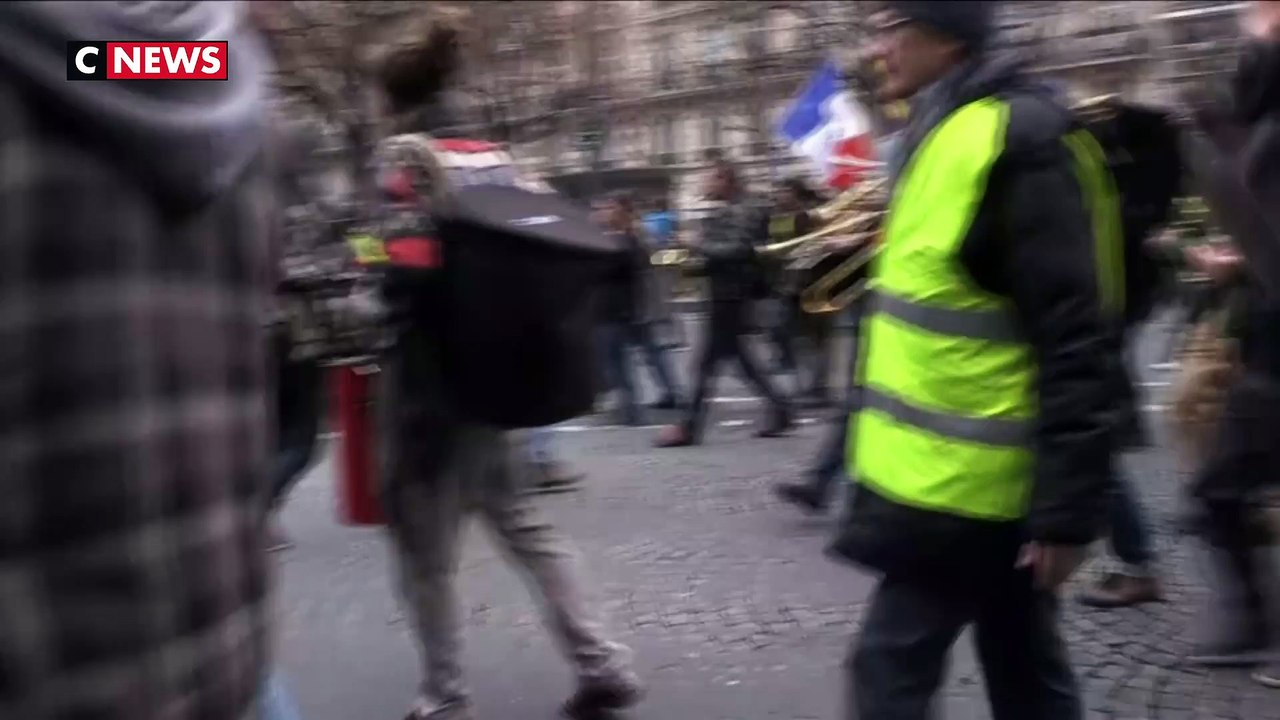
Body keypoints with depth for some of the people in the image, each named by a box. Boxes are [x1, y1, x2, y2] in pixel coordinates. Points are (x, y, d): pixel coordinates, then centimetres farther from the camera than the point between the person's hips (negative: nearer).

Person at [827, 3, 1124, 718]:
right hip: (948, 470, 9)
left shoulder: (1022, 137, -17)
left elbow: (1077, 339, -20)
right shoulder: (944, 133, 13)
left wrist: (1067, 506, -21)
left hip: (963, 480, -9)